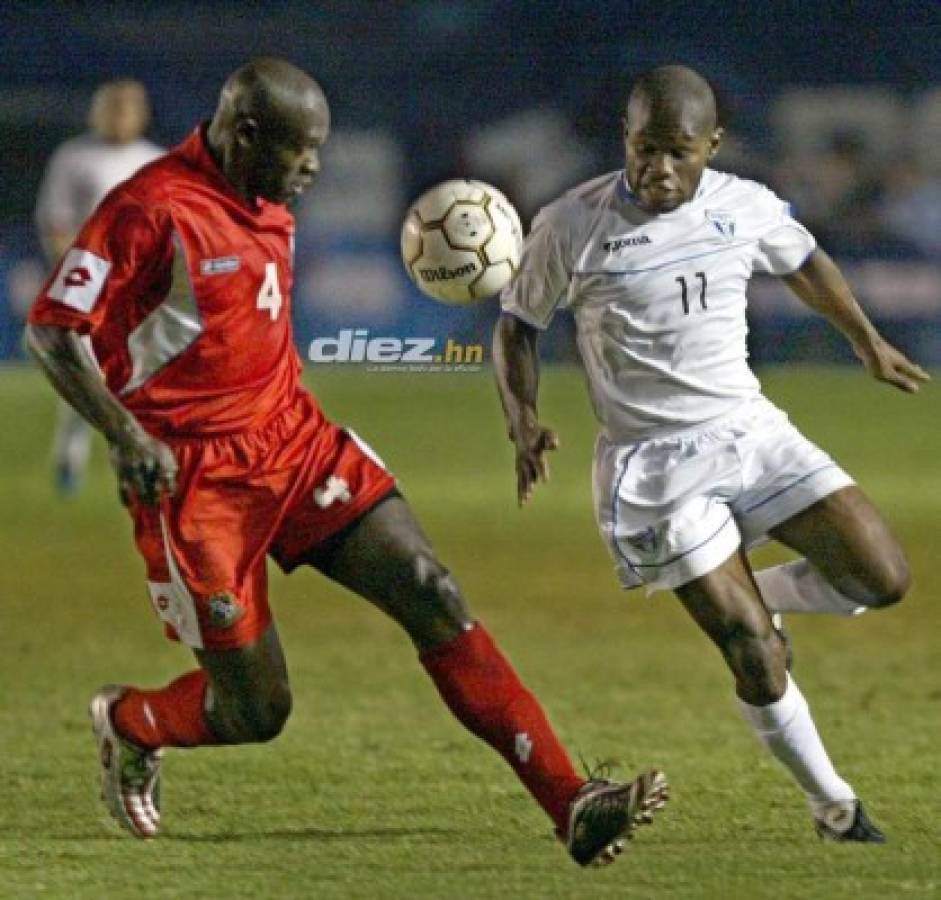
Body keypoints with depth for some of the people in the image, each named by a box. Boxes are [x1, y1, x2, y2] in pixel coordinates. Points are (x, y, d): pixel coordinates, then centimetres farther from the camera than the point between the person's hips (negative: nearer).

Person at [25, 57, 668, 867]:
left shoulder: (269, 206, 9)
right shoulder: (151, 211, -17)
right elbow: (53, 331, -17)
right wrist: (125, 433, -28)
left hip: (297, 437, 7)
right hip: (197, 480, -7)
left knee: (433, 596, -8)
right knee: (255, 712, -2)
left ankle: (570, 803, -12)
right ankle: (129, 725, 33)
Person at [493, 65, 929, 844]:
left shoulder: (745, 207, -1)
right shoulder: (572, 227, -11)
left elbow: (805, 263, 21)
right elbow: (518, 325, 2)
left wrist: (869, 342, 32)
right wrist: (524, 422, -12)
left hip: (751, 430, 4)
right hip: (654, 464, -4)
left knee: (883, 579, -8)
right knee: (753, 650, -11)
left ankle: (759, 593, 20)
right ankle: (833, 805, 7)